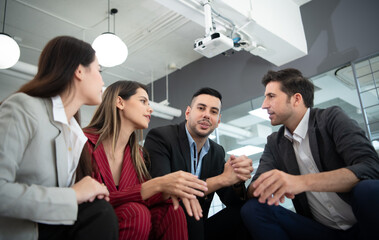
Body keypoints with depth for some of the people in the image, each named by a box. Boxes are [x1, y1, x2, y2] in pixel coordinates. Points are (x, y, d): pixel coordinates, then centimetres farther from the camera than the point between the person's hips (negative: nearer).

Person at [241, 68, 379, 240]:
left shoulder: (332, 118, -5)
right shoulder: (274, 142, 9)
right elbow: (254, 190, 0)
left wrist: (302, 181, -35)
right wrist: (266, 186, -26)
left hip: (360, 225, -2)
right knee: (252, 209, -17)